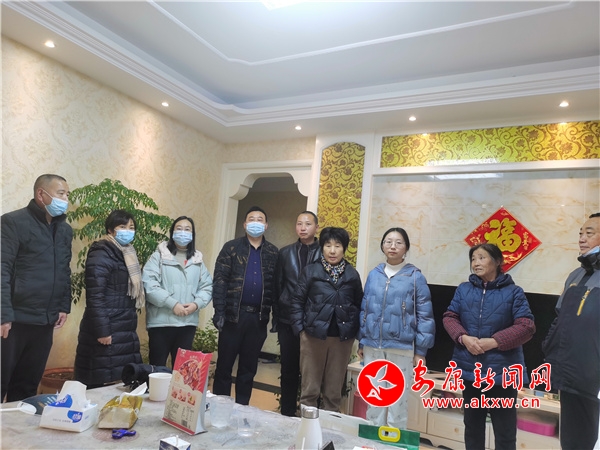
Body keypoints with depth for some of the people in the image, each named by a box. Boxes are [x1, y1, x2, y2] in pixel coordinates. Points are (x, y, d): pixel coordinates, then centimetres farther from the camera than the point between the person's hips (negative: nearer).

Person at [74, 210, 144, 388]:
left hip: (125, 331, 9)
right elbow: (95, 296, -18)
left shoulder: (128, 254, 15)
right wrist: (102, 330, -21)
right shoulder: (101, 254, -12)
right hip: (106, 330, -8)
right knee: (100, 383, -1)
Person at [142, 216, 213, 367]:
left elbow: (207, 286, 9)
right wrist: (173, 304, -17)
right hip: (161, 321, -4)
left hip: (188, 322, 4)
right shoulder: (159, 256, -1)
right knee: (157, 366, 5)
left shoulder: (197, 260, 13)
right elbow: (149, 284, -12)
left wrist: (196, 304, -10)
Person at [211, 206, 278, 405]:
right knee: (224, 365, 6)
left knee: (249, 368, 12)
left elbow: (276, 285, 6)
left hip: (259, 317, 2)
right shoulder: (231, 247, 1)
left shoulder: (273, 252, 8)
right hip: (233, 315, -2)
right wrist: (219, 312, -12)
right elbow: (219, 280, -5)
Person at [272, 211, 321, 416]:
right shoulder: (285, 253, 8)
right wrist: (277, 317, 4)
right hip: (288, 320, 2)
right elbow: (278, 286, 8)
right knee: (289, 369, 11)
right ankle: (287, 412, 25)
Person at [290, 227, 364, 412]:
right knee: (309, 387, 9)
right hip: (313, 334, -1)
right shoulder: (311, 271, 0)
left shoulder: (352, 275, 5)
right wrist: (300, 328, -5)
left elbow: (358, 305, 9)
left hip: (342, 338, 2)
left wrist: (356, 332, 2)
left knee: (334, 389, 13)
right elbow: (297, 301, 1)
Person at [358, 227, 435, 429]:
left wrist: (421, 351, -6)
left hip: (402, 348, -3)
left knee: (398, 401, 6)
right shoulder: (374, 275, 6)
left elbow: (424, 315, -4)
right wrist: (361, 342, 11)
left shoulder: (415, 277, -5)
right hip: (373, 346, 4)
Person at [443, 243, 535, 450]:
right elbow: (449, 317, 4)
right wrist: (463, 338, -15)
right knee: (472, 424, 19)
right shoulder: (463, 289, 5)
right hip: (470, 369, 3)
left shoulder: (513, 292, -4)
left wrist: (494, 342, -19)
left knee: (505, 430, 8)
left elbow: (526, 327, -10)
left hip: (502, 371, -3)